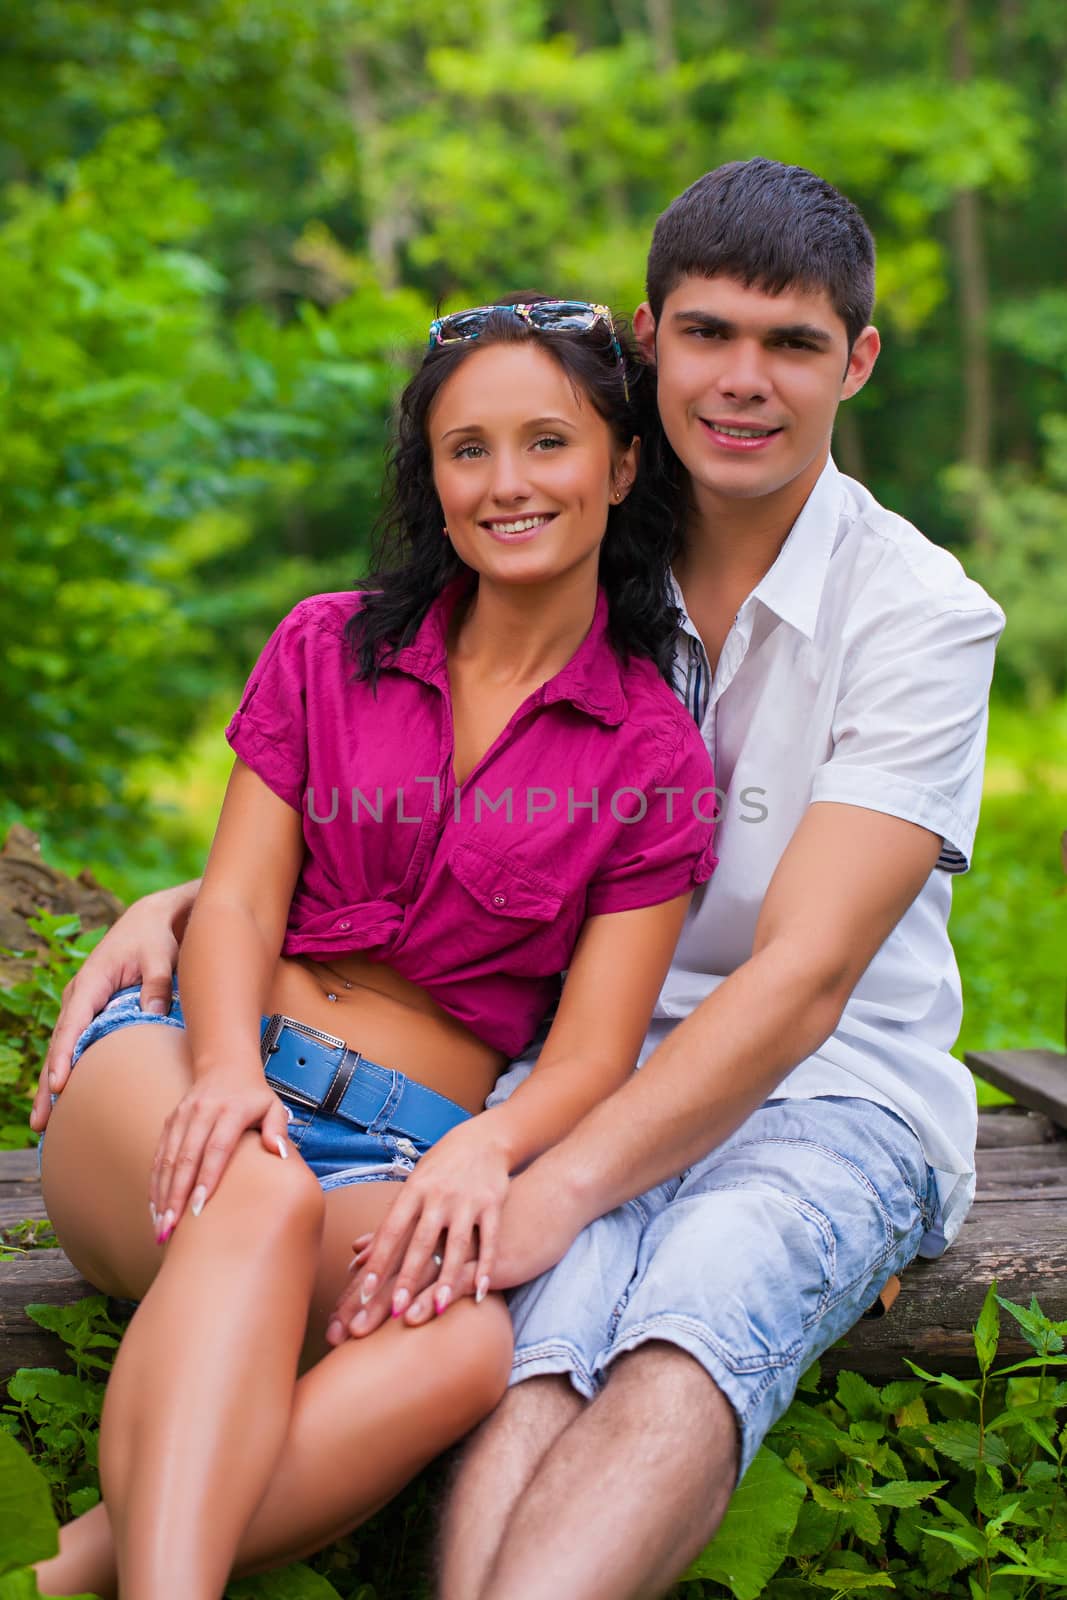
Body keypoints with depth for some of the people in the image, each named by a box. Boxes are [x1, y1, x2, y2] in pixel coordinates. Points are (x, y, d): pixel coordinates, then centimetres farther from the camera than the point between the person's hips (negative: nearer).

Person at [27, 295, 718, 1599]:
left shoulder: (652, 758, 7)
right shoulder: (326, 648, 12)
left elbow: (593, 1050, 2)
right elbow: (236, 902, 4)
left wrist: (487, 1147, -21)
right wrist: (230, 1069, -18)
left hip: (407, 1156, 0)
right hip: (192, 1075, 1)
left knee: (473, 1340, -35)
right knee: (262, 1195, -37)